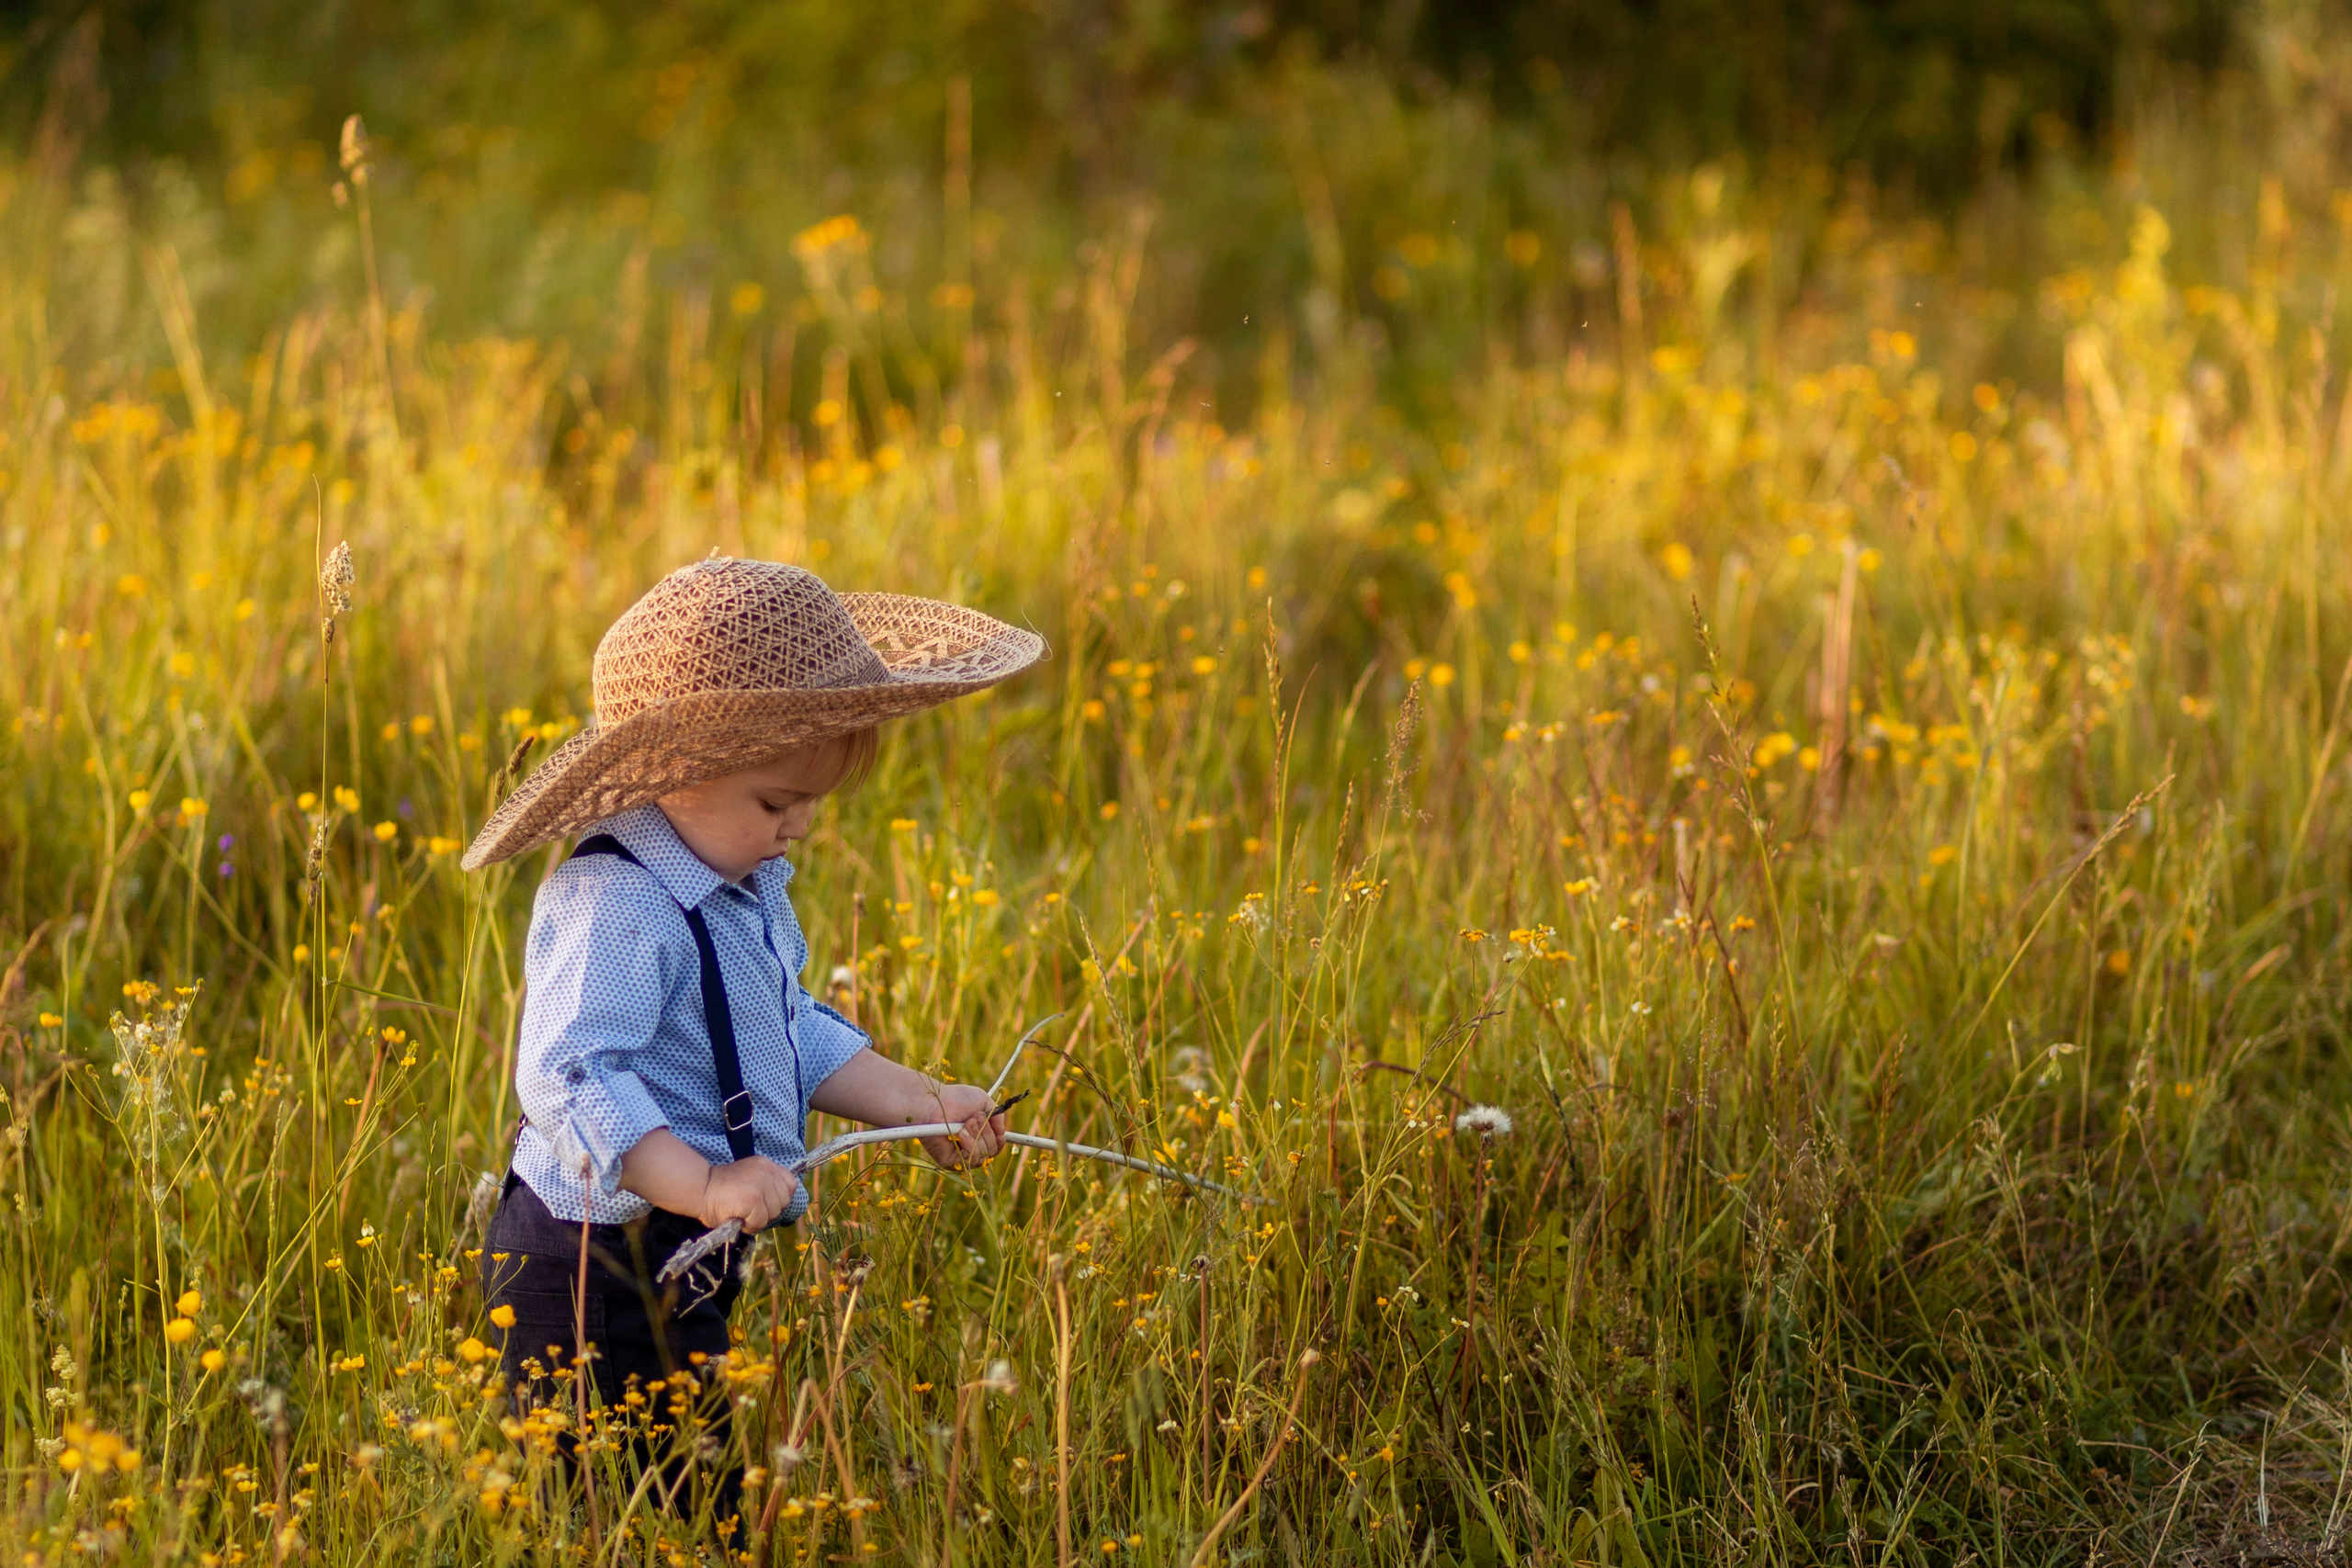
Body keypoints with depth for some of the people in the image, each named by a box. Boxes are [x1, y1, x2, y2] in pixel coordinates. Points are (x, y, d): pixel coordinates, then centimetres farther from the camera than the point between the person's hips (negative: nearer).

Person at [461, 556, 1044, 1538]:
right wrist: (703, 1186, -37)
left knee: (709, 1514, 12)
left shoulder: (746, 887, 11)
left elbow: (792, 1034, 24)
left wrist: (914, 1104, 14)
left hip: (692, 1271, 10)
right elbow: (570, 1080, -31)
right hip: (595, 1280, -10)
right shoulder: (616, 908, -23)